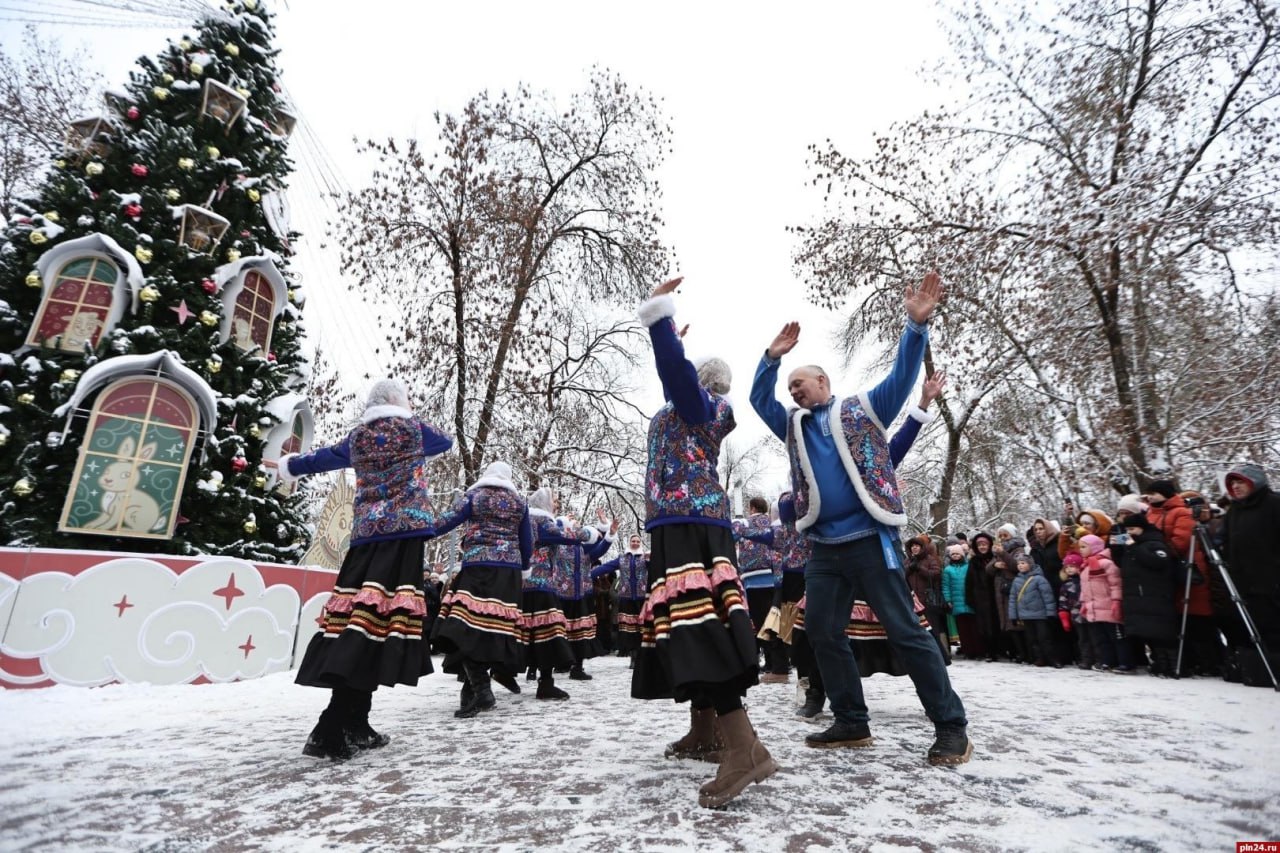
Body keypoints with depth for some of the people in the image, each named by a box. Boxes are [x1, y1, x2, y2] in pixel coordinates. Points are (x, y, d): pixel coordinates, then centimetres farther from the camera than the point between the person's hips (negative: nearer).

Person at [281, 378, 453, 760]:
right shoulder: (412, 427, 5)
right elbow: (445, 442, 22)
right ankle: (330, 729, -17)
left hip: (366, 534, 6)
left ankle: (354, 725, 9)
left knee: (357, 621, 5)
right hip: (405, 531, -5)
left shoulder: (357, 437, 17)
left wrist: (290, 466, 55)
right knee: (381, 619, -11)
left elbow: (324, 457, 34)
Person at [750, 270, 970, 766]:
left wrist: (916, 325, -16)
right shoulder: (794, 426, 17)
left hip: (869, 540, -6)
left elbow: (902, 375, -3)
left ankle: (951, 727, 11)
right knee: (823, 633, 7)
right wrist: (772, 358, -1)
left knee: (905, 631, -2)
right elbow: (759, 400, 14)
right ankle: (852, 723, 21)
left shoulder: (863, 409, 6)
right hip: (823, 548, 6)